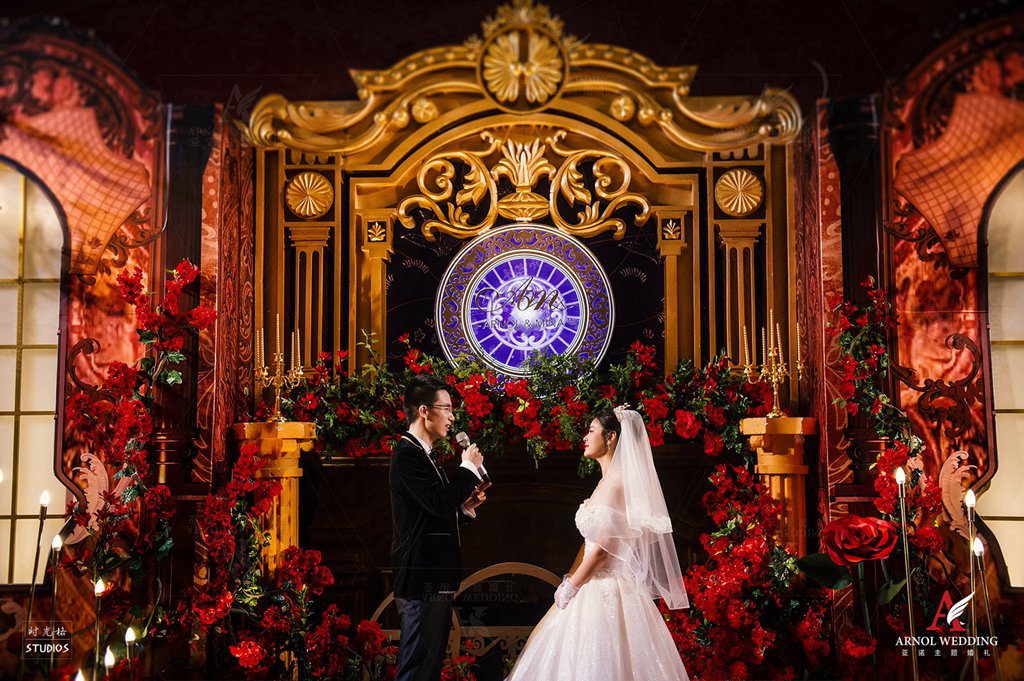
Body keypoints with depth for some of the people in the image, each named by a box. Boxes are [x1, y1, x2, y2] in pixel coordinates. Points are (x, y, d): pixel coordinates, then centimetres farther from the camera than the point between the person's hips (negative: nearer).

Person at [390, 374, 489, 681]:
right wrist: (469, 467, -13)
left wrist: (465, 506, 7)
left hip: (436, 582, 11)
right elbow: (440, 503, -26)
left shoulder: (425, 454, 18)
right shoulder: (407, 454, -14)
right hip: (423, 584, -11)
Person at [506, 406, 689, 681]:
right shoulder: (607, 480, 15)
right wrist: (574, 583, 12)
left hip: (605, 592, -9)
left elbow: (603, 547, -18)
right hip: (598, 588, 9)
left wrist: (569, 588, -10)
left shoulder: (617, 481, -14)